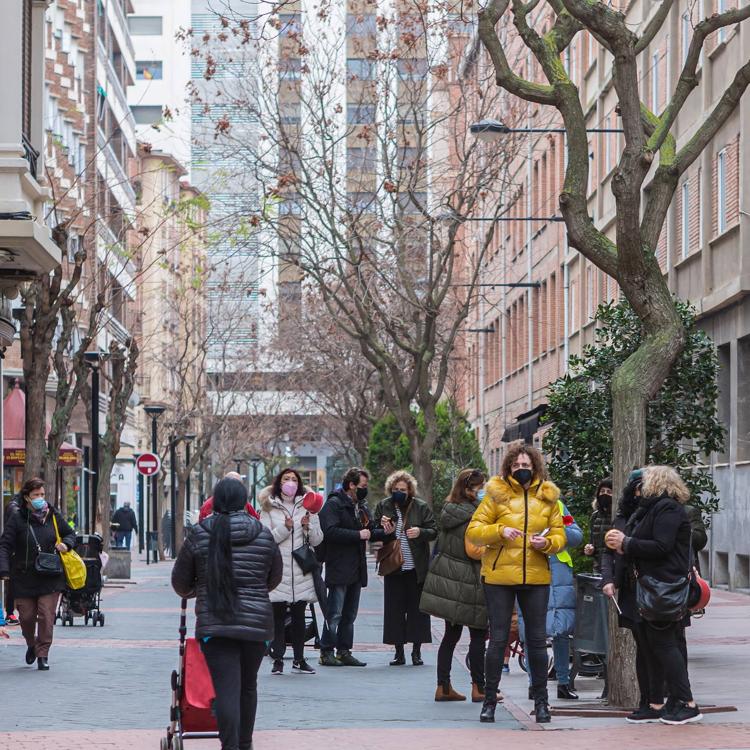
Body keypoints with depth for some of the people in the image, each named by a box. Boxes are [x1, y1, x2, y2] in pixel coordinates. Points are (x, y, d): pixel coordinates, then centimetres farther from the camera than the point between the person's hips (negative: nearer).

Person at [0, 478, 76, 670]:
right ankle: (32, 644, 35)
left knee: (46, 616, -6)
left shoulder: (54, 516, 4)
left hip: (50, 578, 1)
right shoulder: (17, 519, -4)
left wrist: (66, 544, -4)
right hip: (24, 578, -1)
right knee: (26, 616, 6)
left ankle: (43, 654, 3)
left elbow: (70, 534, 19)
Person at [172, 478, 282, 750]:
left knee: (226, 688, -6)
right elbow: (275, 578, 16)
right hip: (257, 622, 2)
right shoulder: (263, 535, 3)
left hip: (214, 623, -2)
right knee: (248, 685, 18)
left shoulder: (199, 535, -1)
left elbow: (180, 582, 8)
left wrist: (190, 593, 31)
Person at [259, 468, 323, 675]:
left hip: (301, 571, 2)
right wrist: (284, 528, -16)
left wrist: (308, 526, -10)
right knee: (278, 616, -2)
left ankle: (299, 660, 11)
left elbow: (317, 540, 9)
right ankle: (278, 660, 2)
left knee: (299, 616, 6)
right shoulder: (269, 508, 5)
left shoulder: (306, 507, 12)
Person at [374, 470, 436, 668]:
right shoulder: (383, 507, 4)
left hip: (416, 568, -2)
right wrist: (384, 530, -13)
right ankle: (399, 652, 7)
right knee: (395, 609, 2)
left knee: (417, 608, 1)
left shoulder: (421, 507, -2)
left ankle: (416, 652, 9)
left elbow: (434, 532, -1)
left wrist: (420, 532, -21)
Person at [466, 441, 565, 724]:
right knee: (498, 639, 2)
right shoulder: (496, 494, -2)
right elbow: (473, 531, -3)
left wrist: (548, 543, -13)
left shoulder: (547, 497, 7)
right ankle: (490, 700, 12)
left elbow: (560, 536, 9)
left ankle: (541, 700, 17)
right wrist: (500, 531, -19)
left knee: (537, 639, 7)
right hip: (499, 576, -2)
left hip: (536, 577, 2)